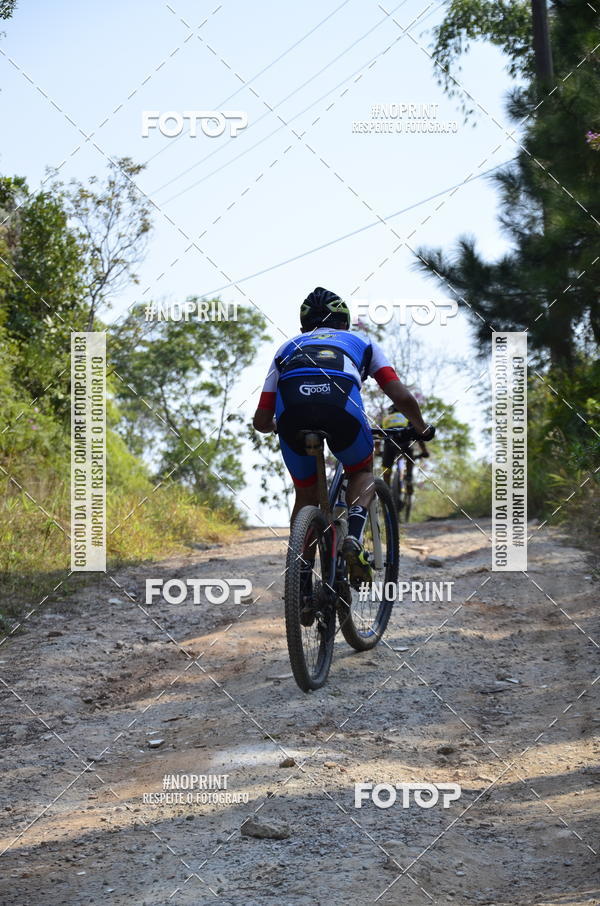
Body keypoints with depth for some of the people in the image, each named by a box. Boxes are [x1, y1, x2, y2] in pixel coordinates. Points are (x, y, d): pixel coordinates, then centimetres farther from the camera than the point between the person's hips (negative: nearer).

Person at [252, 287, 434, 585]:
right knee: (362, 473, 28)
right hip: (341, 406, -1)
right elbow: (402, 397, 24)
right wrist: (422, 429, 44)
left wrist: (278, 426, 59)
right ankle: (353, 539, 1)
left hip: (291, 410, 2)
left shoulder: (287, 347, 38)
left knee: (306, 496, 25)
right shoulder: (361, 341, 36)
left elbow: (261, 421, 34)